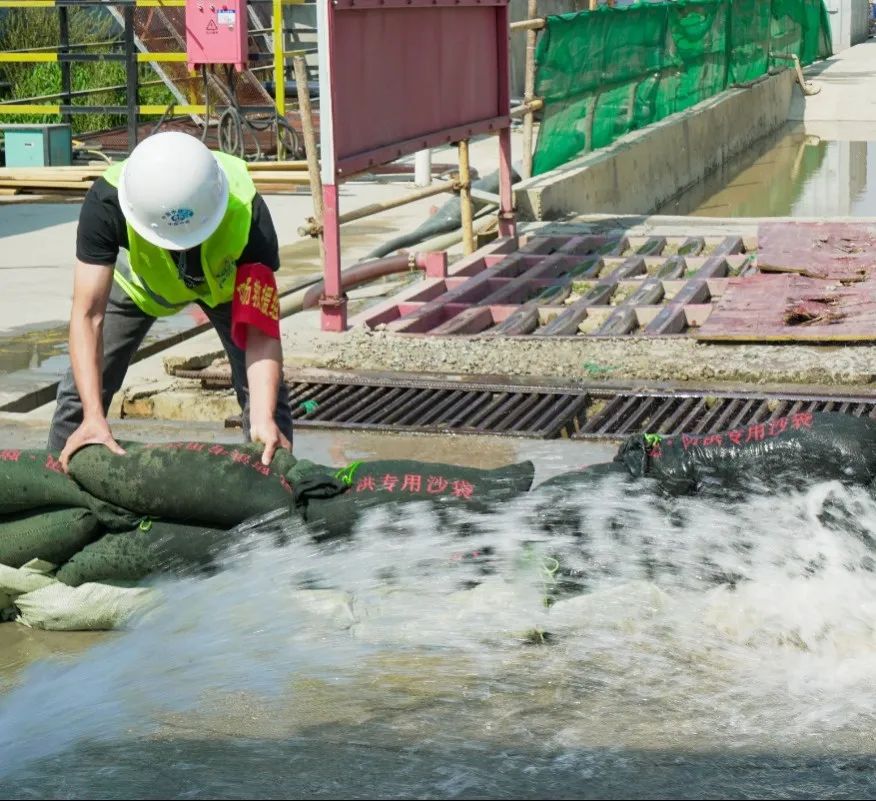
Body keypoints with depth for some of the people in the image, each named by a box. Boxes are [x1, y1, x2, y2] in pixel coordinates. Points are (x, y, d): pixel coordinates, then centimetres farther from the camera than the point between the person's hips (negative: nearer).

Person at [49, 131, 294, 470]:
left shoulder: (247, 212, -42)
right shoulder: (106, 202, -42)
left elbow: (261, 333, -40)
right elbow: (87, 314, -41)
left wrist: (264, 419, -54)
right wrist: (94, 417, -50)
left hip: (227, 278, 0)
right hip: (139, 277, 1)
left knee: (264, 389, -9)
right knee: (84, 387, 0)